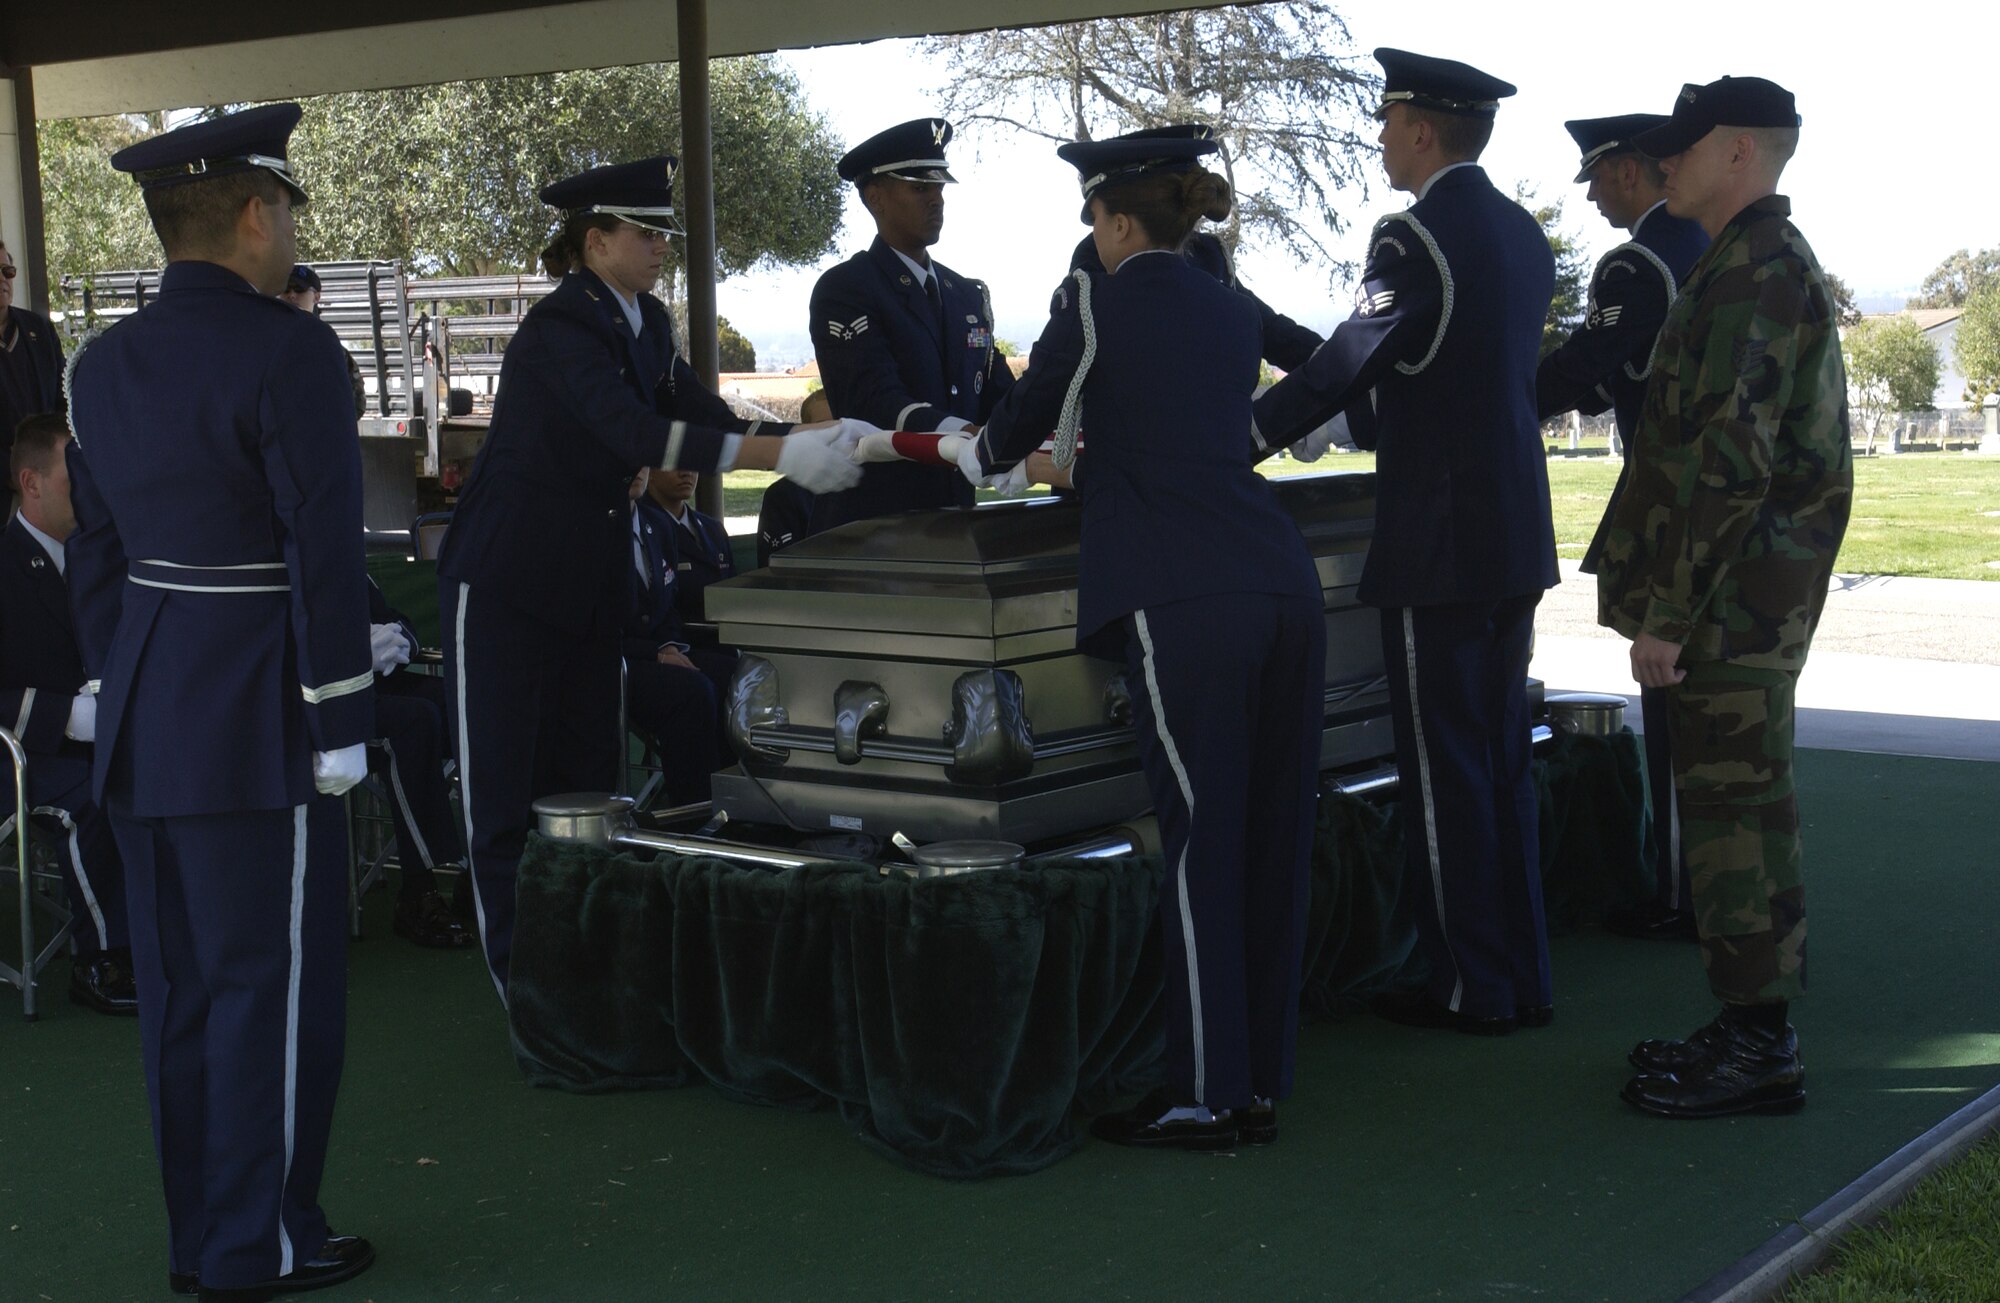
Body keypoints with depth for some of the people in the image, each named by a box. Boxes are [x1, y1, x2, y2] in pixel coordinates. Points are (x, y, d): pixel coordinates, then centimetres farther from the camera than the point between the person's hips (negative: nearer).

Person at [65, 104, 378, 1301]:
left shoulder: (106, 363, 9)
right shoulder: (289, 354, -14)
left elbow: (97, 554, 13)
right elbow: (325, 555, -17)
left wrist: (118, 698, 19)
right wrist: (340, 729, -10)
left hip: (147, 718, 8)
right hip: (258, 719, -8)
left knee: (181, 981, 14)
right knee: (275, 981, 3)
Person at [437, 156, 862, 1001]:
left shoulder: (644, 322, 7)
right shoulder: (559, 329, -19)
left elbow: (702, 416, 0)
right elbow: (633, 433, -32)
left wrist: (810, 441, -17)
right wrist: (782, 454, -39)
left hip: (590, 582, 8)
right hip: (508, 582, -8)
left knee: (588, 773, 8)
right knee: (504, 783, -1)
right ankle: (517, 972, 4)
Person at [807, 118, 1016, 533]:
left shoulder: (969, 294, 17)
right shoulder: (843, 289, -6)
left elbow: (998, 397, 16)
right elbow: (874, 402, -19)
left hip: (953, 515, 6)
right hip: (867, 523, -6)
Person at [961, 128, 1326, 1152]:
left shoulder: (1099, 299, 3)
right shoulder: (1236, 315, 20)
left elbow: (1018, 425, 13)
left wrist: (963, 452, 36)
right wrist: (1087, 459, 49)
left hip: (1186, 600, -6)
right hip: (1284, 587, 7)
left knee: (1201, 841, -3)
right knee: (1273, 838, 8)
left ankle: (1204, 1097, 2)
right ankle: (1261, 1084, 16)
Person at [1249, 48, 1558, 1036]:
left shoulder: (1415, 238, -15)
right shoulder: (1522, 235, 11)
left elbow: (1339, 370, -17)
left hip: (1438, 544, -9)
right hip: (1517, 539, 9)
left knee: (1445, 775, 1)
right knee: (1502, 762, 15)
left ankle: (1472, 990, 8)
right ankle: (1522, 979, 21)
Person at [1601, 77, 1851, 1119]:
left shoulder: (1755, 272, -15)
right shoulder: (1770, 264, 19)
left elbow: (1729, 459, -22)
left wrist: (1670, 614, -21)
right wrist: (1670, 599, 22)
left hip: (1731, 600, -11)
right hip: (1749, 601, 11)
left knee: (1734, 809, -6)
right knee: (1740, 807, 14)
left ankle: (1758, 1053, 0)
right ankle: (1751, 1026, 21)